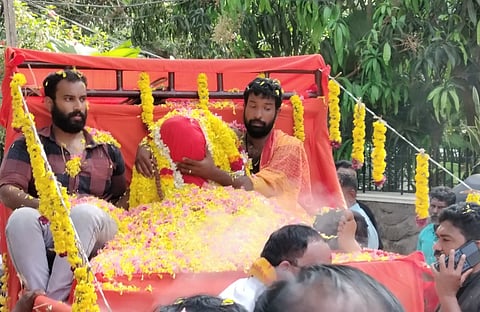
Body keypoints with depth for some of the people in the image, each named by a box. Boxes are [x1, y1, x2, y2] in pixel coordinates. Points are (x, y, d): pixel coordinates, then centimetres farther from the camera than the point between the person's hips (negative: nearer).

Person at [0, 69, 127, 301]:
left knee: (84, 213, -34)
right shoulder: (28, 145, 15)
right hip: (44, 226, -1)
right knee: (22, 217, -34)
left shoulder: (107, 148, 22)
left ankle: (52, 301, -34)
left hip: (94, 229, 1)